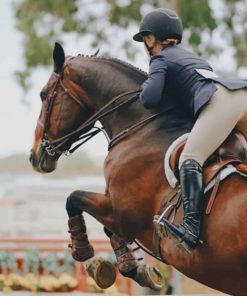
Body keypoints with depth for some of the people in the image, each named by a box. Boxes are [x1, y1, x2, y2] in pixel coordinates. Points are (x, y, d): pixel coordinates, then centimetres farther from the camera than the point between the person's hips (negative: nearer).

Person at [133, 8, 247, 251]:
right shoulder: (189, 56, 37)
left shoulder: (160, 60, 13)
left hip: (220, 101, -9)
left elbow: (150, 99, 1)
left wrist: (145, 87, 24)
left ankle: (191, 228, -40)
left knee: (190, 158, -20)